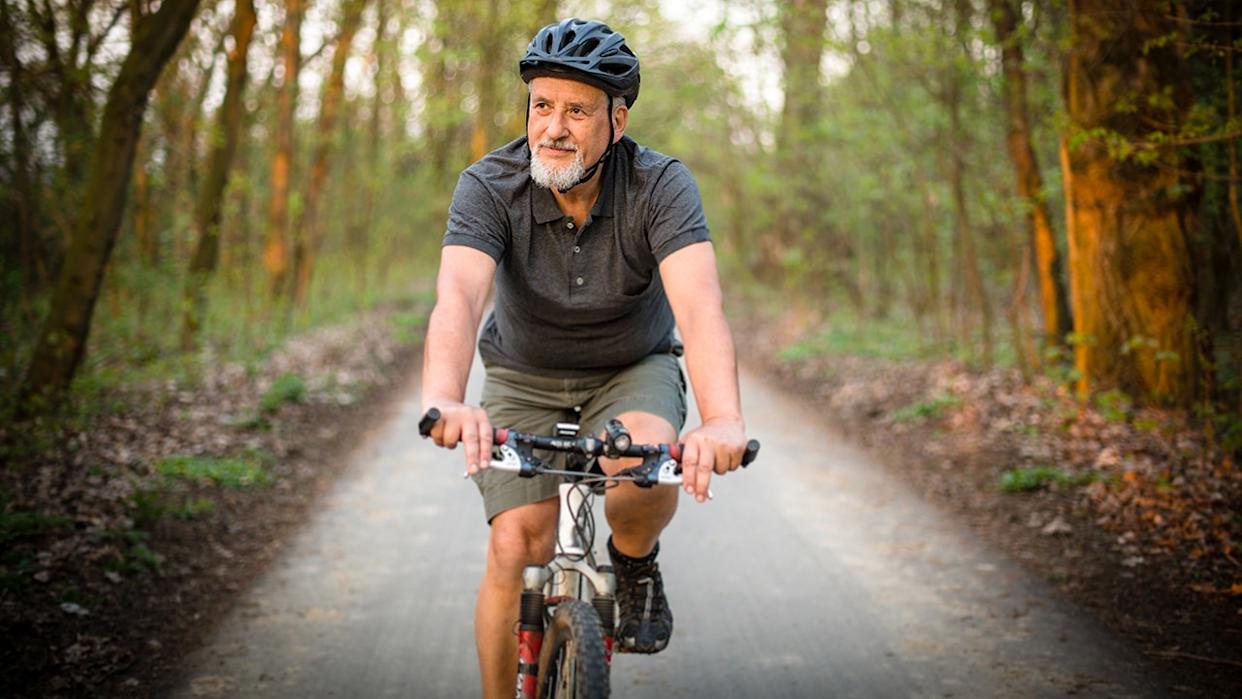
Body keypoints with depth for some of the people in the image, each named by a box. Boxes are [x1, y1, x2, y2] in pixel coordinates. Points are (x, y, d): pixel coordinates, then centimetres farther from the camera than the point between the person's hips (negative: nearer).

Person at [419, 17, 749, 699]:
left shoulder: (661, 185, -23)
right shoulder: (489, 187, -22)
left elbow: (698, 304, -38)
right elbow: (458, 297, -39)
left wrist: (724, 419, -57)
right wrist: (443, 399, -60)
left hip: (633, 370, 0)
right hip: (524, 378, 1)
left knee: (646, 465, -32)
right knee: (518, 550, -14)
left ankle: (635, 563, 2)